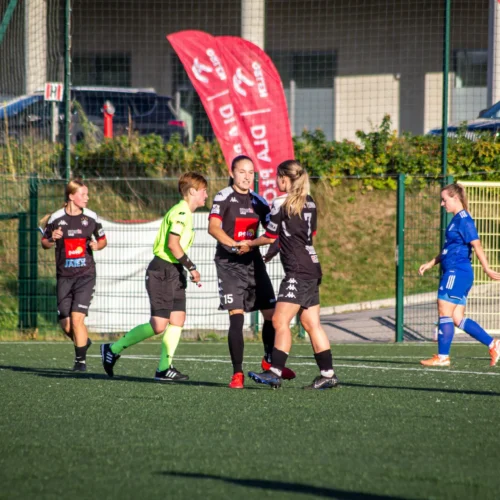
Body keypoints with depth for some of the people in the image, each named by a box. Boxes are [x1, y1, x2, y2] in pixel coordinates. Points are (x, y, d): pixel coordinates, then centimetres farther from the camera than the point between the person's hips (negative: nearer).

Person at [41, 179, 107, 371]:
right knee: (65, 324, 2)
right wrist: (52, 239, -13)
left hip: (85, 275, -1)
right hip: (64, 276, 1)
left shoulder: (91, 217, 0)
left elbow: (103, 240, 13)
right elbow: (44, 242, 9)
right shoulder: (56, 218, -2)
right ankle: (84, 342, 34)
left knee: (77, 318, -14)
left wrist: (97, 245, -9)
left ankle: (81, 360, -2)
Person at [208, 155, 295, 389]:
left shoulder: (257, 201, 10)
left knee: (272, 313, 8)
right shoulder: (223, 197, -8)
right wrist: (233, 245, -35)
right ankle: (237, 373, -5)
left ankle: (269, 360, 32)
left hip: (253, 262, 6)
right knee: (236, 317, -13)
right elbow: (213, 227, -22)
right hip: (229, 264, -6)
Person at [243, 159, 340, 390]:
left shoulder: (281, 204, -8)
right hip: (312, 268, 9)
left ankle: (275, 372, -18)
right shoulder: (309, 203, 14)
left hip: (297, 271, -9)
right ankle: (328, 374, 8)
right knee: (311, 323, 9)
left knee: (280, 320, -11)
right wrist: (274, 250, 31)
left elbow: (270, 237, -2)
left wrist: (249, 243, 17)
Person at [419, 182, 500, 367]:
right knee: (457, 318, 8)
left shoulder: (464, 220, -12)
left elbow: (476, 245, -19)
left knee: (445, 313, -6)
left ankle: (442, 357, -1)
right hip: (453, 273, 10)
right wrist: (430, 263, 26)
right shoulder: (456, 220, 18)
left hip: (457, 273, -10)